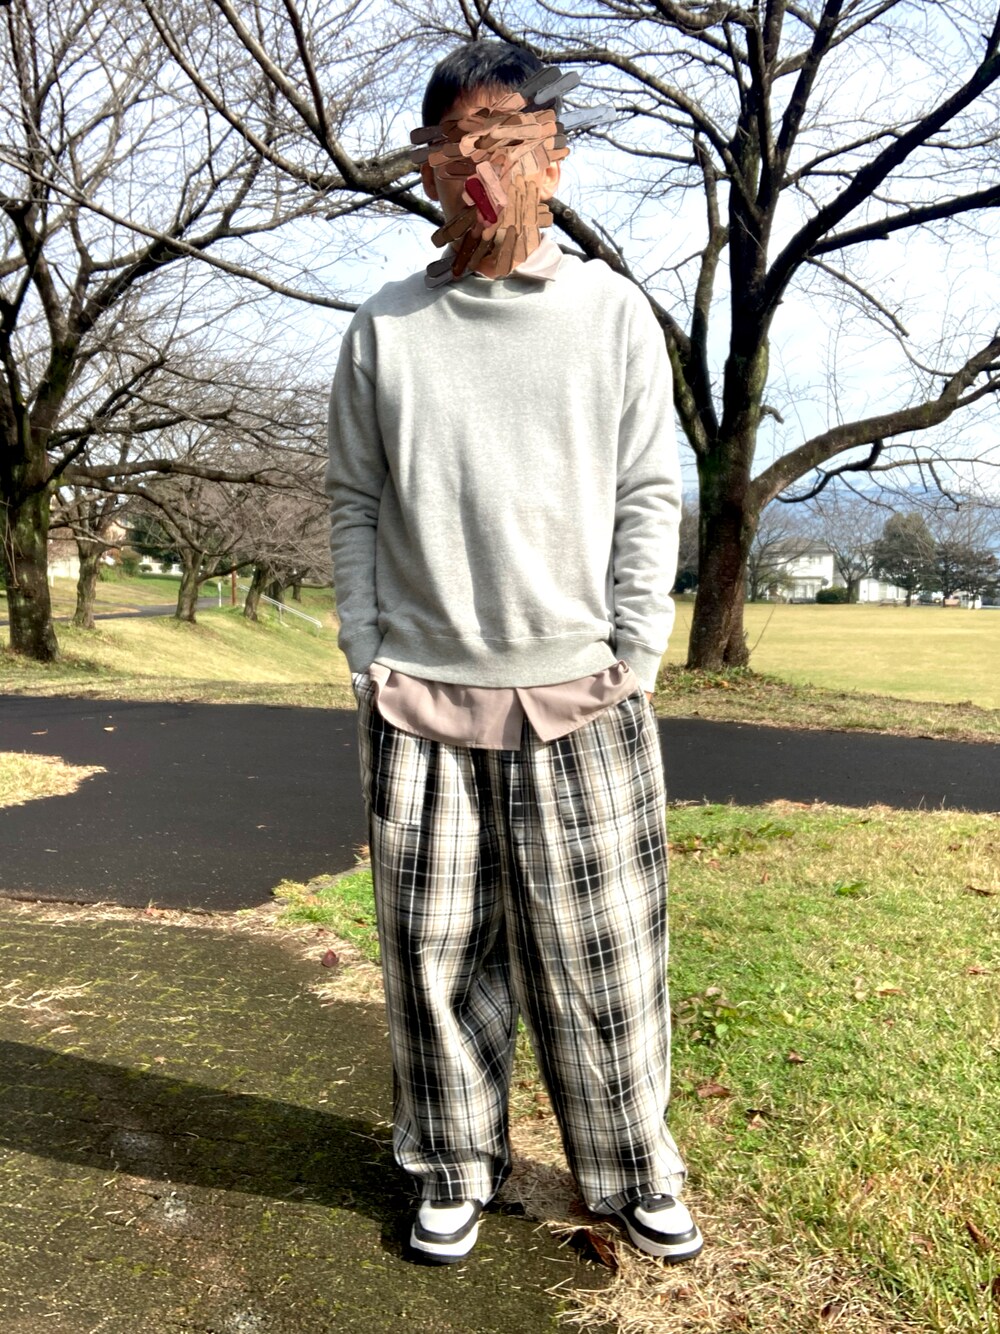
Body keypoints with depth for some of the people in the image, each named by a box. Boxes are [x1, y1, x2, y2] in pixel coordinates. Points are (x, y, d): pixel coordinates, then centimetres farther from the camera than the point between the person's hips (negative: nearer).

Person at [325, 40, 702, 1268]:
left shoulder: (615, 313, 6)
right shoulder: (383, 329, 8)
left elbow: (650, 499, 3)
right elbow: (355, 507, 9)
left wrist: (633, 662, -4)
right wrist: (368, 664, 1)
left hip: (579, 694, 0)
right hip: (421, 702, 1)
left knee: (602, 955, 5)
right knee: (437, 952, 8)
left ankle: (634, 1176, 26)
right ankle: (454, 1174, 27)